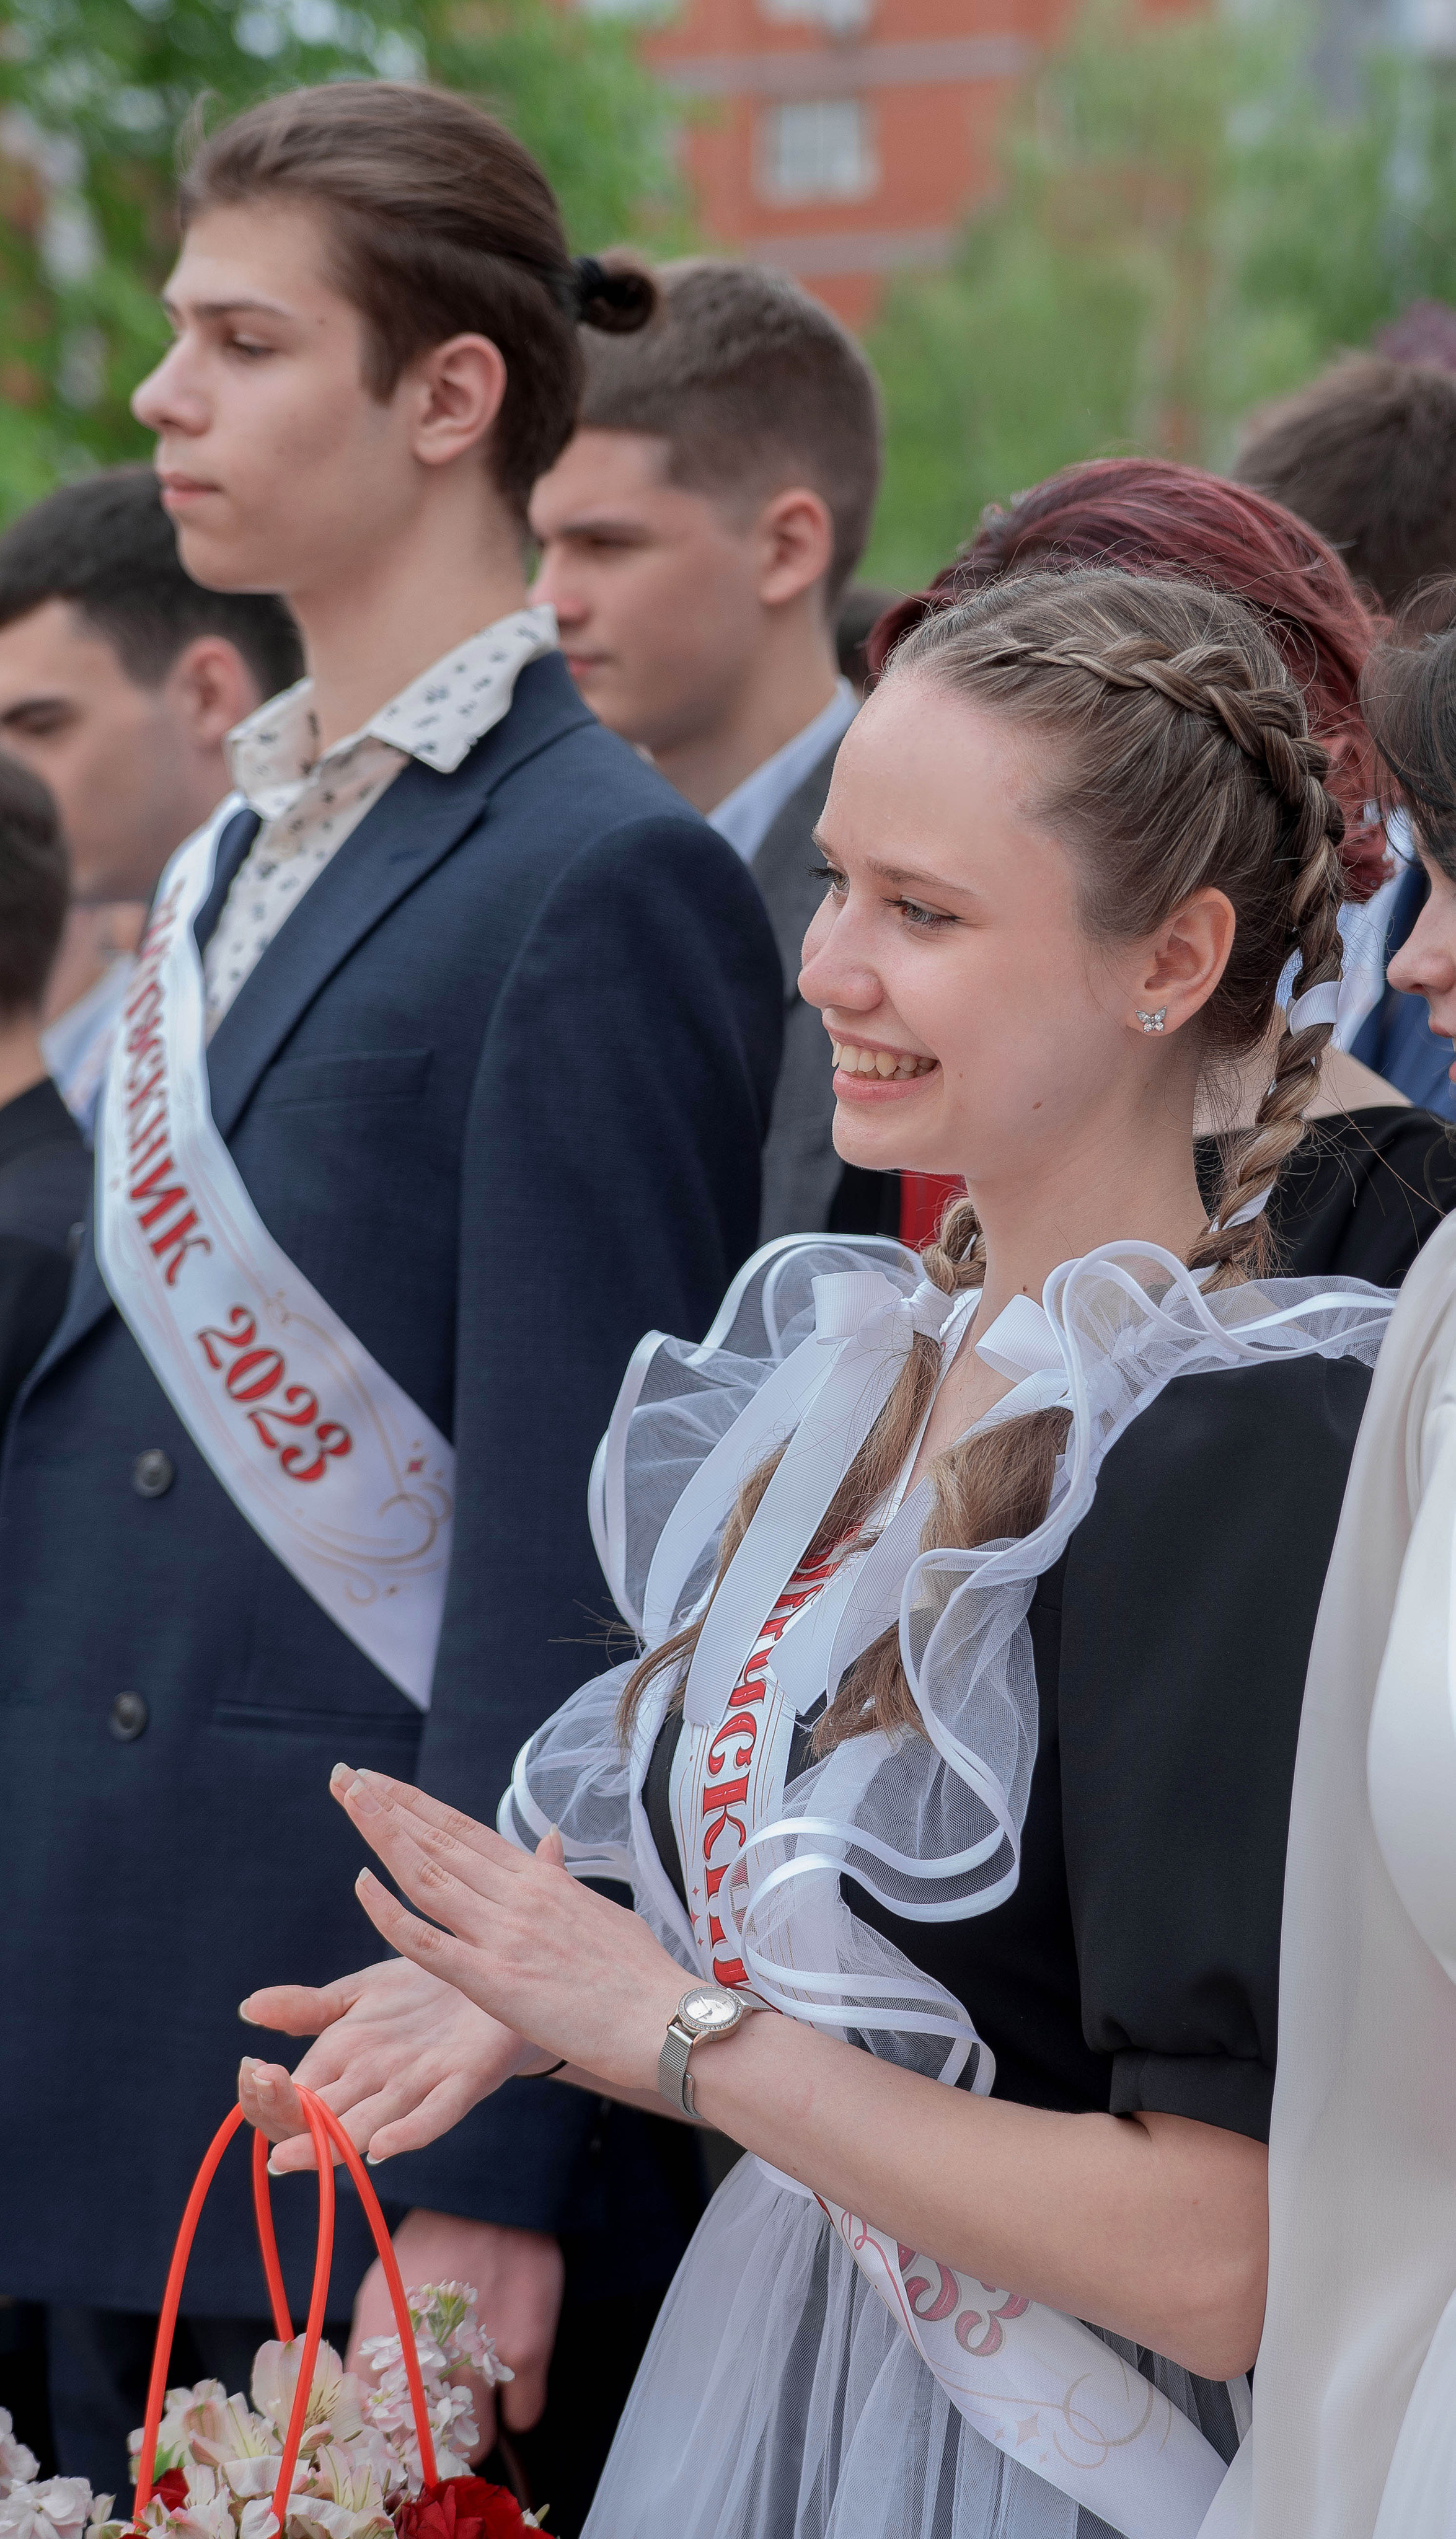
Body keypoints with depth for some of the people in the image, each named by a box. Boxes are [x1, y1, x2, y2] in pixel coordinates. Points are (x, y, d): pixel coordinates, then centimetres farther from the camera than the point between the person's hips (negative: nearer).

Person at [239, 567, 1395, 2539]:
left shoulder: (1241, 1459, -21)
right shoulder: (863, 1354, 4)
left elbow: (1223, 2259, -24)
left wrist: (665, 2023, -17)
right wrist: (537, 2012, -3)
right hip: (769, 2370, 7)